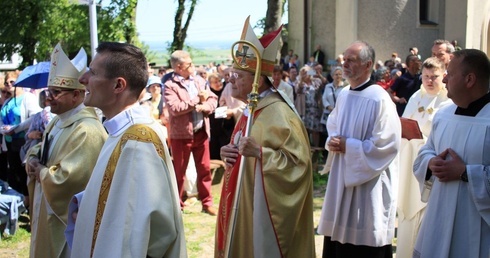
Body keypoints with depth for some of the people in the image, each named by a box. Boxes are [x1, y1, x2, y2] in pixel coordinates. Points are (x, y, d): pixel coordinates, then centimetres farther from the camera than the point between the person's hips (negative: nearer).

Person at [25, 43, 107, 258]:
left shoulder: (87, 130, -25)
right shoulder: (57, 121, 8)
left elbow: (66, 179, -30)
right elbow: (39, 150, 21)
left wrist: (41, 171, -12)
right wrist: (33, 161, -2)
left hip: (70, 220, -10)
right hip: (48, 213, 10)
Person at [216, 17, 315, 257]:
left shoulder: (278, 113, -20)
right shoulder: (251, 110, 9)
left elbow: (299, 161, -23)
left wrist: (259, 152, -32)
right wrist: (229, 153, 0)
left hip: (265, 211, -9)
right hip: (245, 206, 9)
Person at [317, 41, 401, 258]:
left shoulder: (379, 99, -16)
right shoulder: (343, 95, 8)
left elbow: (387, 144, -21)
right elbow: (332, 126, 21)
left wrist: (348, 146, -17)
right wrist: (332, 142, -1)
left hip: (369, 187, -8)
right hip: (342, 180, 8)